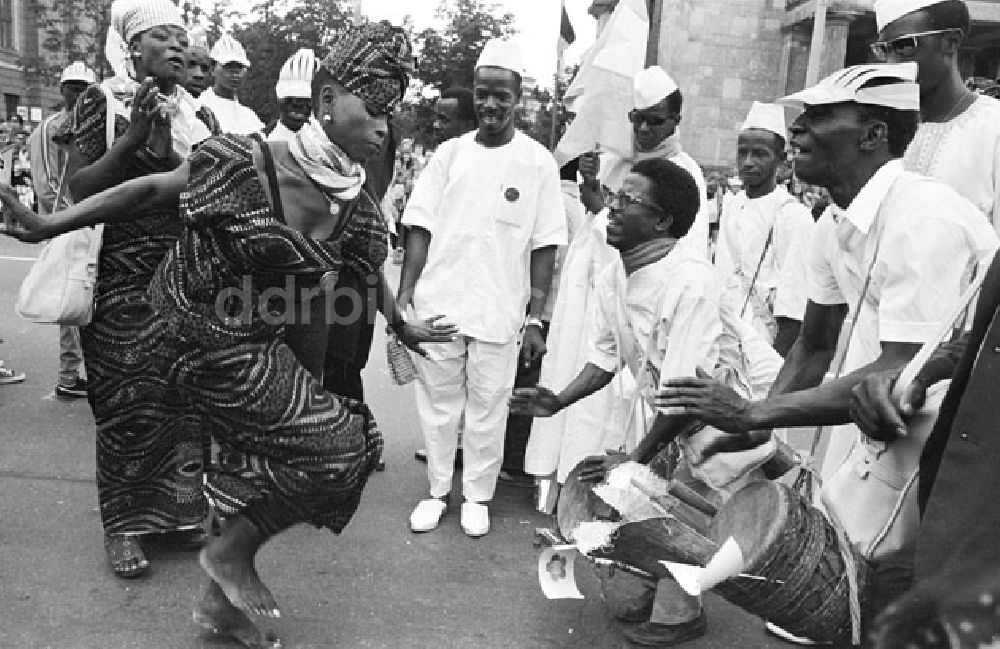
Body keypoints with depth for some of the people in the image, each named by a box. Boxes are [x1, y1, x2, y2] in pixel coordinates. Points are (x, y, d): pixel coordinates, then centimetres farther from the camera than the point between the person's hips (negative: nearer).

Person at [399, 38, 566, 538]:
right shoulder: (449, 153, 6)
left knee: (486, 410, 8)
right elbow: (420, 229, 6)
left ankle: (477, 496, 27)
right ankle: (437, 491, 29)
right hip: (436, 306, 2)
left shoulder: (538, 163, 0)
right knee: (437, 404, 10)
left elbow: (544, 247, -1)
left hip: (498, 313, -2)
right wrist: (404, 297, -2)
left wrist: (535, 319, -5)